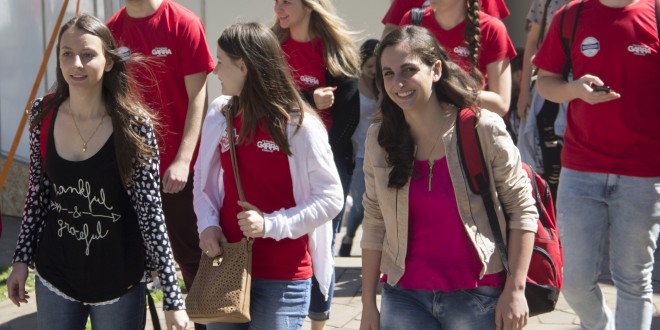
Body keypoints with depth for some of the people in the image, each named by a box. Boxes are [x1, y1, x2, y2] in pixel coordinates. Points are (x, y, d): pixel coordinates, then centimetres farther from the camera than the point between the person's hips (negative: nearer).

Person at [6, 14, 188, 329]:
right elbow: (37, 192, 6)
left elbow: (150, 211, -14)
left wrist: (172, 298, -15)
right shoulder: (43, 115, -6)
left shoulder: (133, 124, -16)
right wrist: (22, 258, 7)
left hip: (118, 279, -3)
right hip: (54, 274, 3)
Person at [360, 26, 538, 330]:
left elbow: (522, 210, -5)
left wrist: (515, 291, -9)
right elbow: (374, 224, 4)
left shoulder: (482, 128, -10)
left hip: (476, 296, -2)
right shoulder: (379, 138, -1)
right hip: (403, 296, 2)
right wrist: (368, 303, 3)